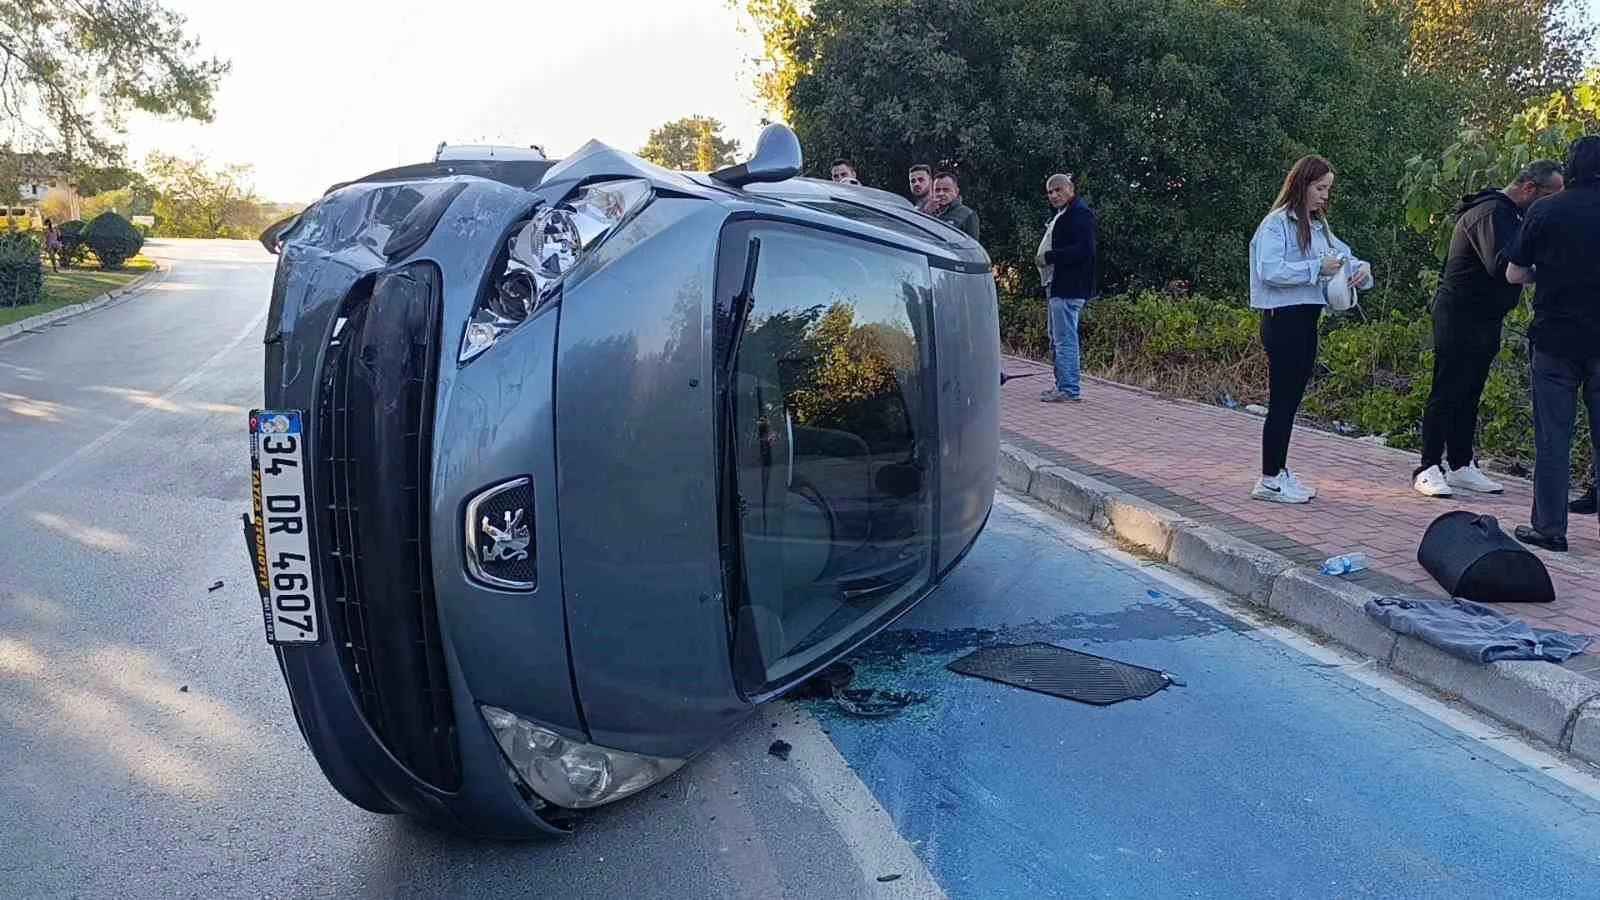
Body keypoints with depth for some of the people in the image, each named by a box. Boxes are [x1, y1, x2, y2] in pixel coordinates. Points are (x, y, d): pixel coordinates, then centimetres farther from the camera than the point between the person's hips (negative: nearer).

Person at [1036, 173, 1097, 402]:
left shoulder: (1080, 213, -11)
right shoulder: (1061, 214, 21)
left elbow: (1084, 250, -22)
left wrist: (1049, 257, -18)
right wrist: (1044, 259, 9)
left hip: (1069, 288, -11)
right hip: (1058, 286, 11)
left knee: (1065, 338, -10)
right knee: (1057, 339, 16)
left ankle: (1069, 388, -8)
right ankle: (1064, 384, 23)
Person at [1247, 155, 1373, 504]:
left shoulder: (1318, 225, 16)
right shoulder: (1277, 223, -10)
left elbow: (1342, 253, 24)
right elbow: (1269, 271, -20)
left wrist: (1361, 267, 2)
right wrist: (1317, 267, -20)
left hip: (1307, 319, 9)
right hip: (1283, 319, -9)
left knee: (1292, 399, 12)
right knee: (1281, 401, -6)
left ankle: (1280, 471, 19)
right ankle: (1269, 480, -1)